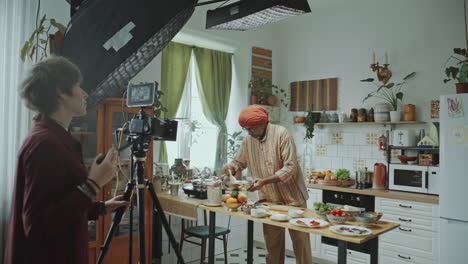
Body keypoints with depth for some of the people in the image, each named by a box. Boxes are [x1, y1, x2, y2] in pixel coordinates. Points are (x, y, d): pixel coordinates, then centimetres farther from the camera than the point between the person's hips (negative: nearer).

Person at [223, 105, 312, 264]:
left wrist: (265, 181, -27)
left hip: (292, 197, -4)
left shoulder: (281, 134, -15)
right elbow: (239, 161, 14)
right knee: (272, 244, 11)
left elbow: (290, 167, -19)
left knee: (300, 240, 4)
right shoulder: (248, 140, 2)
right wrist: (231, 167, -10)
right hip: (268, 200, 5)